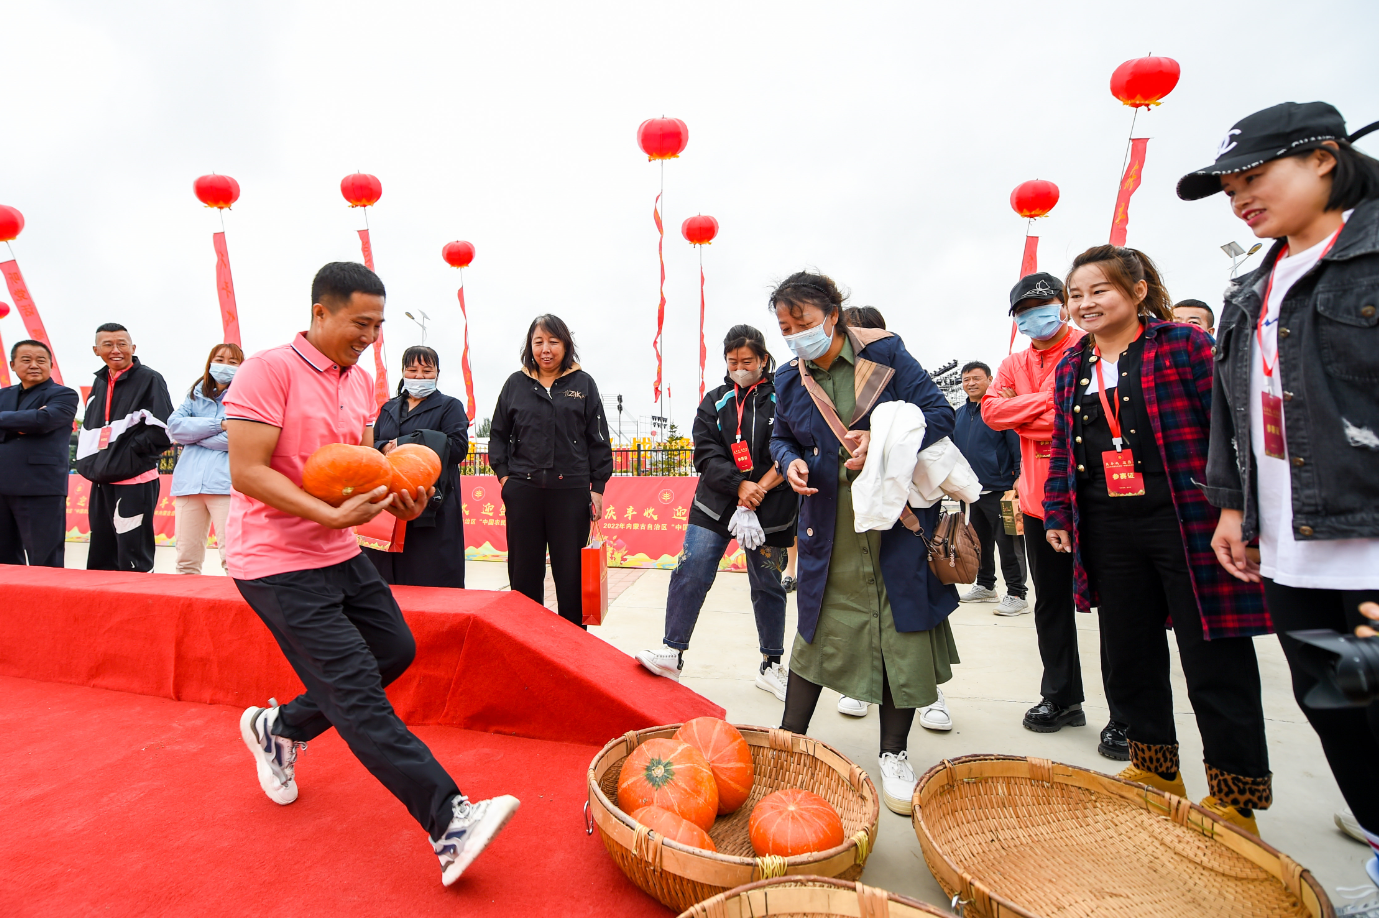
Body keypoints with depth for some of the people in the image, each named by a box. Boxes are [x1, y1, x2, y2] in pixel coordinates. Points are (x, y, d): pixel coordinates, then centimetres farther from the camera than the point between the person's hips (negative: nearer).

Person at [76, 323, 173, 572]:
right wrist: (89, 463, 10)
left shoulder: (149, 379, -5)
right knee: (100, 561, 16)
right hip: (101, 482, 7)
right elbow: (88, 429, 25)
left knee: (133, 563, -3)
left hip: (134, 482, -7)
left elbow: (161, 431, -14)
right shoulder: (100, 382, 16)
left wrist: (127, 452, -12)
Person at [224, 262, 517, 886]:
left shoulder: (361, 380, 10)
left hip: (341, 554, 8)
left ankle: (280, 727, 33)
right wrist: (332, 515, -27)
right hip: (276, 561, -8)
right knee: (358, 693, -9)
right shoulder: (269, 370, -14)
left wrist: (395, 497, -6)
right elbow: (247, 471, -19)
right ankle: (450, 822, -9)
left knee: (395, 651, 13)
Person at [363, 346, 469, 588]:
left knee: (432, 581, -6)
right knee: (386, 580, 6)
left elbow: (458, 447, -9)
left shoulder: (450, 406, 7)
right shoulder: (389, 408, 23)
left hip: (431, 503, -5)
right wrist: (385, 449, -7)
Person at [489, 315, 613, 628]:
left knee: (571, 574, 4)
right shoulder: (516, 384, 10)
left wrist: (597, 487, 0)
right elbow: (498, 435, 15)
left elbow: (598, 440, 5)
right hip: (523, 491, 2)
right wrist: (503, 474, 2)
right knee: (523, 573, 9)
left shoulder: (583, 383, 6)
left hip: (571, 491, -2)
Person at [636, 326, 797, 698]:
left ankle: (771, 666, 28)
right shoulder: (714, 401, 8)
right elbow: (706, 454, -2)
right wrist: (739, 486, -16)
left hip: (769, 510, -1)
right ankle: (673, 653, 7)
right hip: (715, 505, 2)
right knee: (690, 573, -7)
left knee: (768, 586, 11)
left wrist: (760, 489, -16)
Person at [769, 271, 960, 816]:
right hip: (829, 530, 2)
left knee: (902, 631, 6)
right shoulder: (789, 380, 3)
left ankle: (894, 755, 25)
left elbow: (940, 413, -5)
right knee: (820, 628, 8)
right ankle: (790, 737, 25)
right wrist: (790, 462, -7)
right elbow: (781, 438, 17)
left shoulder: (884, 353, -6)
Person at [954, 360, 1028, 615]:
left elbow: (1018, 447, -10)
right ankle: (985, 586, 30)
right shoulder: (960, 414, 13)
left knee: (1008, 544, -2)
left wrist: (1018, 481, -17)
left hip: (999, 490, -7)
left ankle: (1016, 595, 6)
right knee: (979, 542, 16)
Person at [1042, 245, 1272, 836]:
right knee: (1128, 655, 13)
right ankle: (1156, 769, 32)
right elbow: (1062, 449, 14)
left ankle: (1235, 797, 22)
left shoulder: (1185, 345, -4)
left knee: (1215, 660, 4)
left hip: (1186, 522, -5)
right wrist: (1056, 515, 11)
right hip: (1107, 532, 5)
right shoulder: (1070, 367, 11)